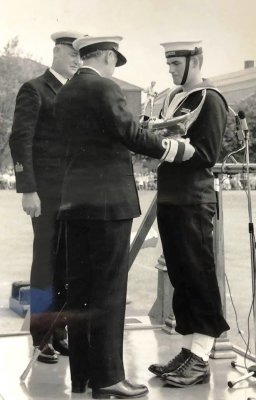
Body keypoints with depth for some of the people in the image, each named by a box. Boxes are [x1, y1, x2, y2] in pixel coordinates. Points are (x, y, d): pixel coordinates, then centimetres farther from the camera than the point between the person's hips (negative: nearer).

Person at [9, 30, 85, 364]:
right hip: (48, 191, -6)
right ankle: (42, 336, 8)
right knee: (47, 262, -2)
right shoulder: (34, 90, -3)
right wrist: (28, 190, -17)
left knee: (68, 264, 7)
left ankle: (59, 330, 15)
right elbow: (20, 141, -10)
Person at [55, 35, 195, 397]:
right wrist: (176, 149, -2)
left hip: (75, 200, 8)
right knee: (109, 290, -4)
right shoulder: (105, 88, -9)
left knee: (78, 289, 9)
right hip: (109, 200, -8)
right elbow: (129, 134, -14)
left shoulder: (64, 95, 14)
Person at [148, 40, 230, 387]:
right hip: (169, 199, 8)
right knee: (180, 278, 10)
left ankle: (200, 359, 2)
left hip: (193, 203, -8)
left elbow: (207, 155, -14)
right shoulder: (173, 97, 16)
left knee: (199, 278, -3)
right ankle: (188, 349, 18)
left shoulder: (210, 100, -7)